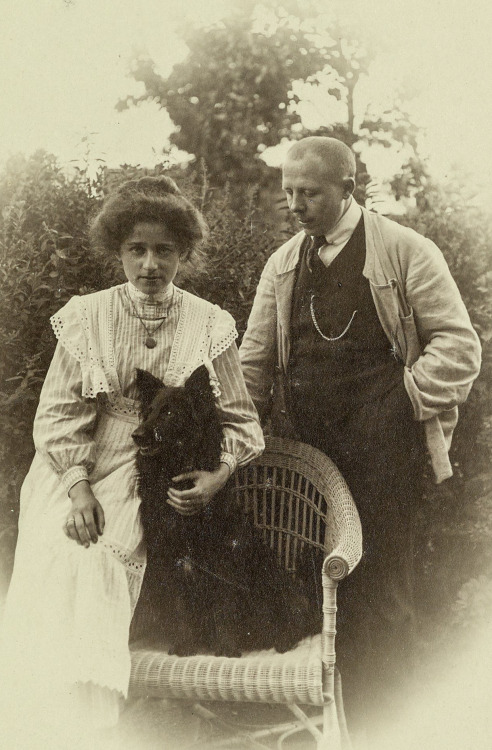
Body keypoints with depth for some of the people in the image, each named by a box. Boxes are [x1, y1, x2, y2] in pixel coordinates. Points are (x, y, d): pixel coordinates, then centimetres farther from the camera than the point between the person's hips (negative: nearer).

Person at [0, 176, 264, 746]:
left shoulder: (210, 325, 3)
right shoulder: (86, 318, 2)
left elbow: (239, 419, 6)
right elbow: (57, 413, 1)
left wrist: (219, 475, -12)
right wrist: (78, 487, -13)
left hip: (155, 484, -1)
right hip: (76, 476, 1)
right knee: (59, 575, -18)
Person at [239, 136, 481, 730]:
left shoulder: (406, 252, 1)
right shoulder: (283, 264, 15)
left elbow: (458, 344, 0)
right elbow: (253, 362, 16)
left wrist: (406, 398, -9)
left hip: (379, 452, -4)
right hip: (301, 447, 4)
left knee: (378, 588, 0)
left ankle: (374, 718, 14)